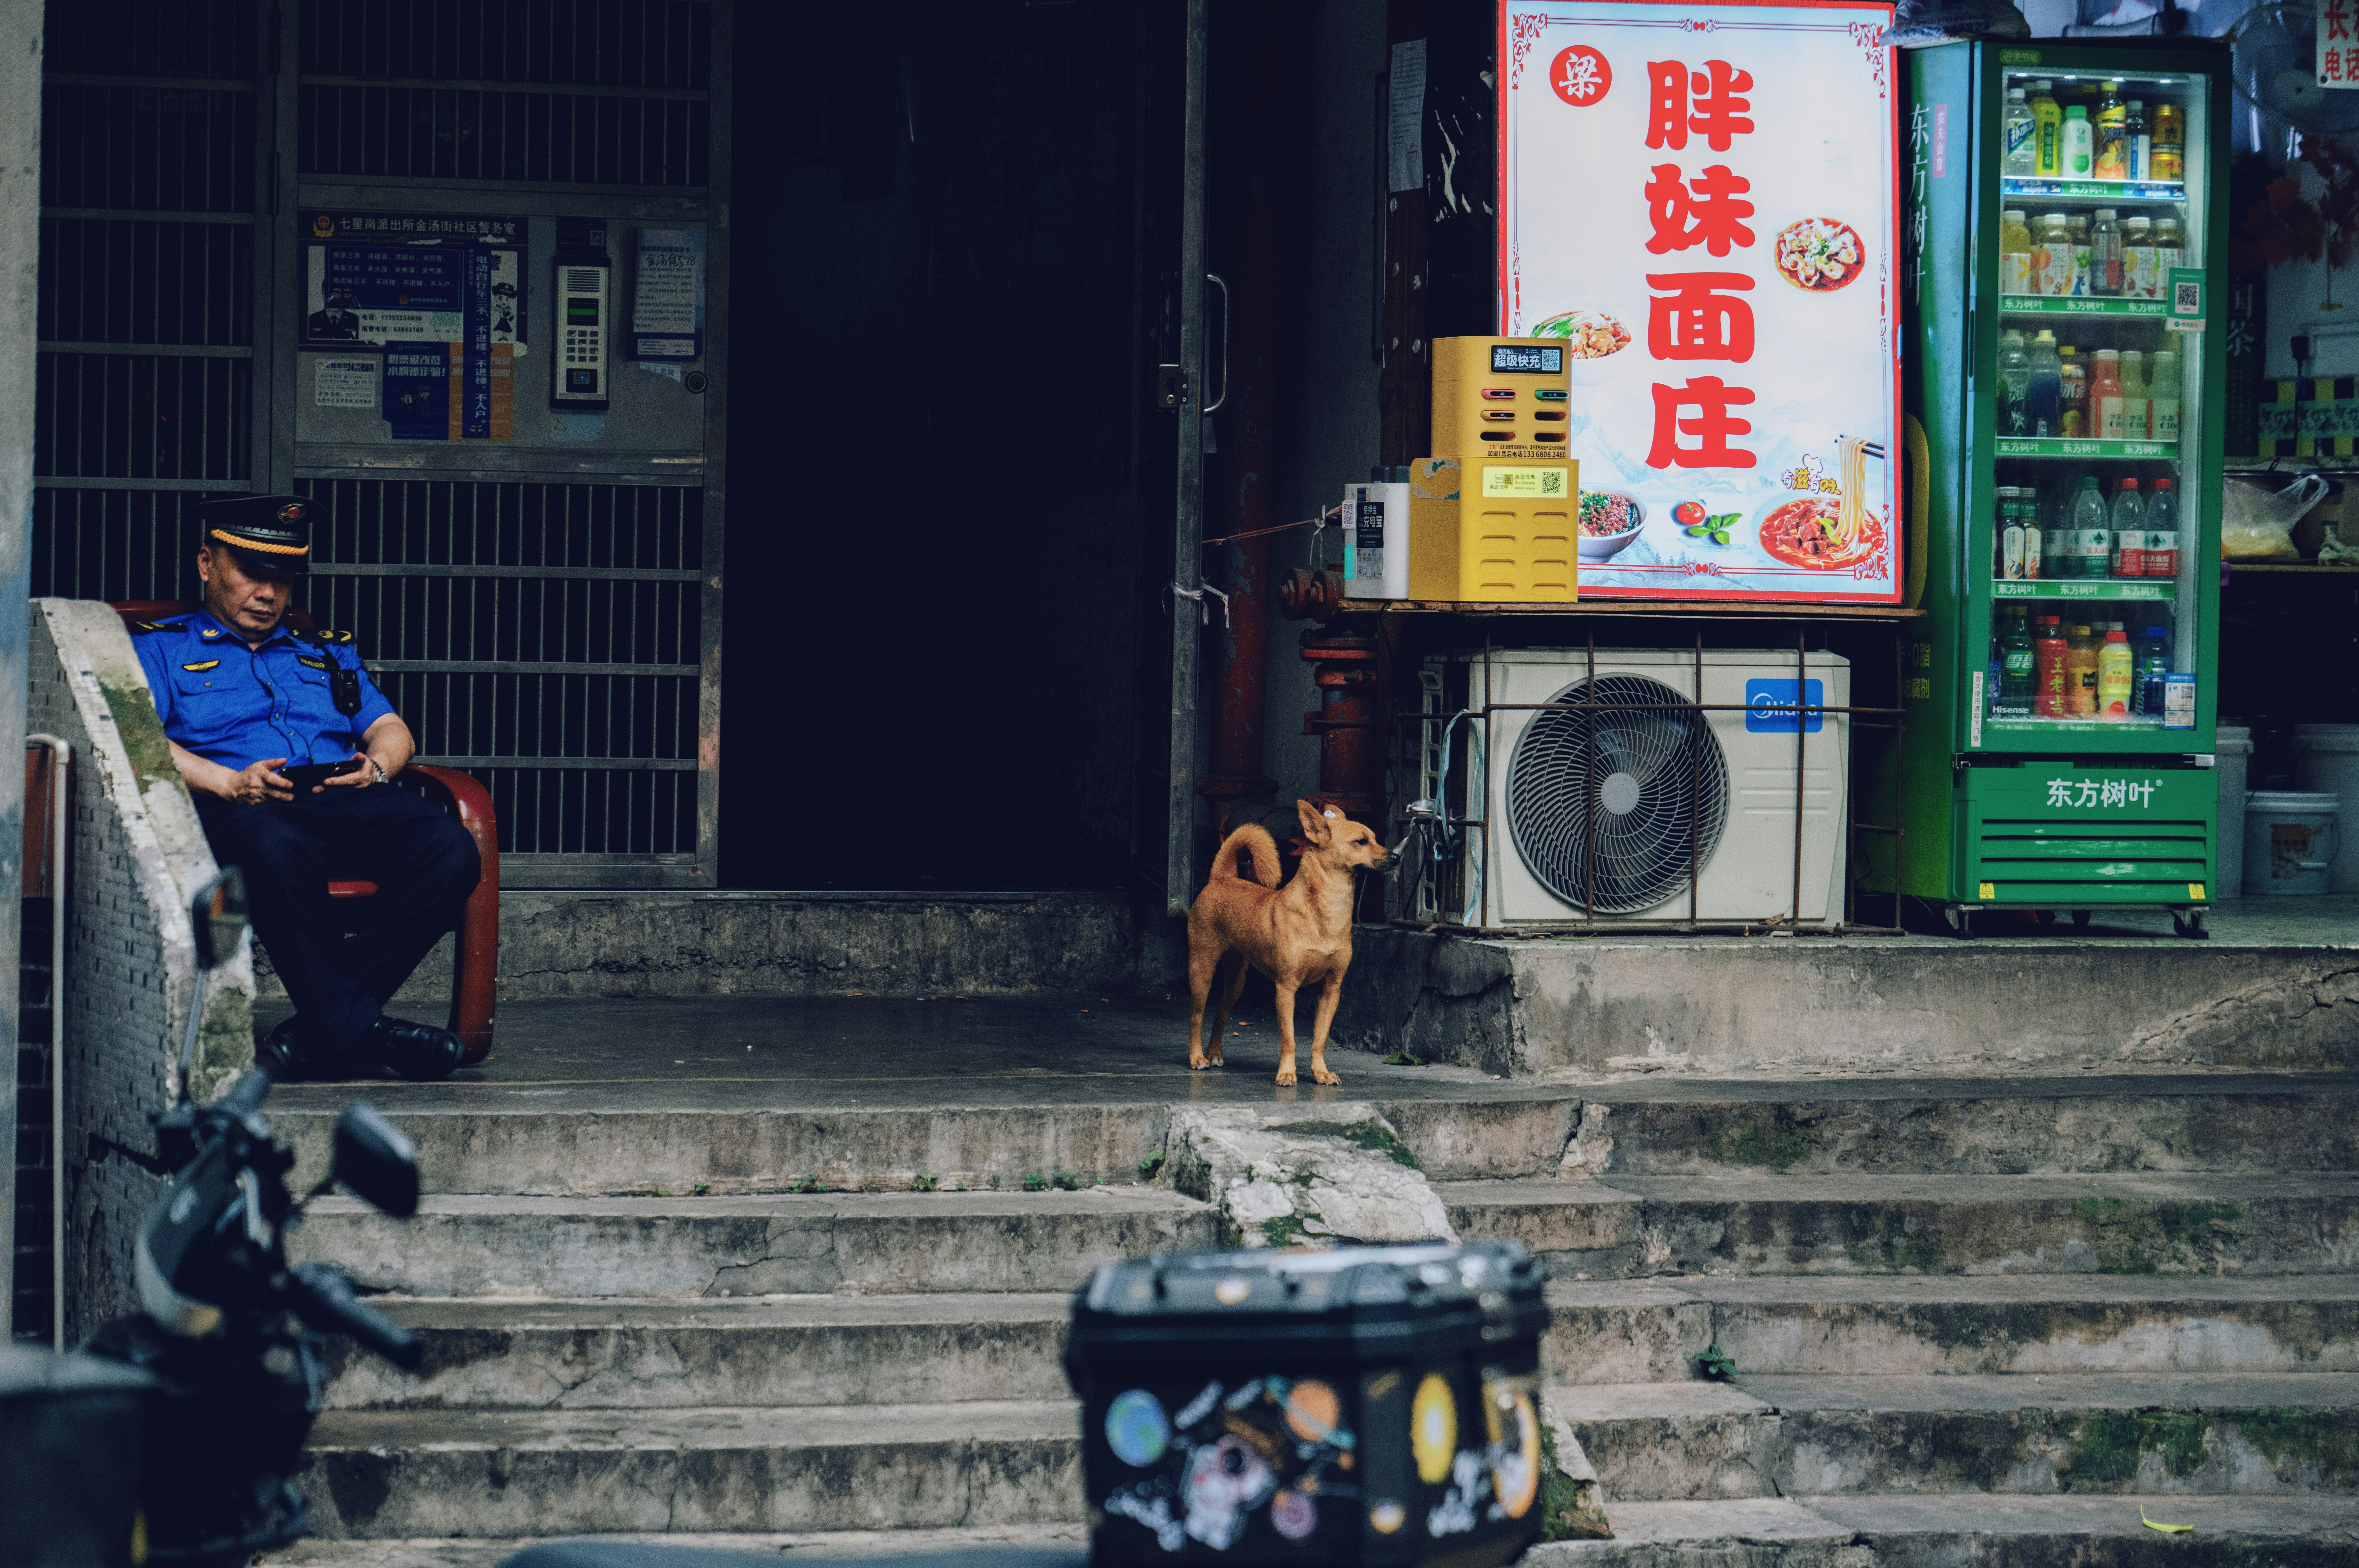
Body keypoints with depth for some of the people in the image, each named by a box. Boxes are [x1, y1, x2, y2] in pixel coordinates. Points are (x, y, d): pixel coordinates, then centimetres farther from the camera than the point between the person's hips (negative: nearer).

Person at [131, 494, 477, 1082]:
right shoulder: (159, 648, 19)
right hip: (232, 808, -4)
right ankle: (357, 1028, -34)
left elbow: (390, 729, 26)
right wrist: (229, 783, -14)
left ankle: (314, 1035, -31)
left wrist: (377, 765, 0)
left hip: (346, 799, 4)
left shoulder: (326, 652, 34)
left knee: (450, 852, -29)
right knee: (278, 852, -44)